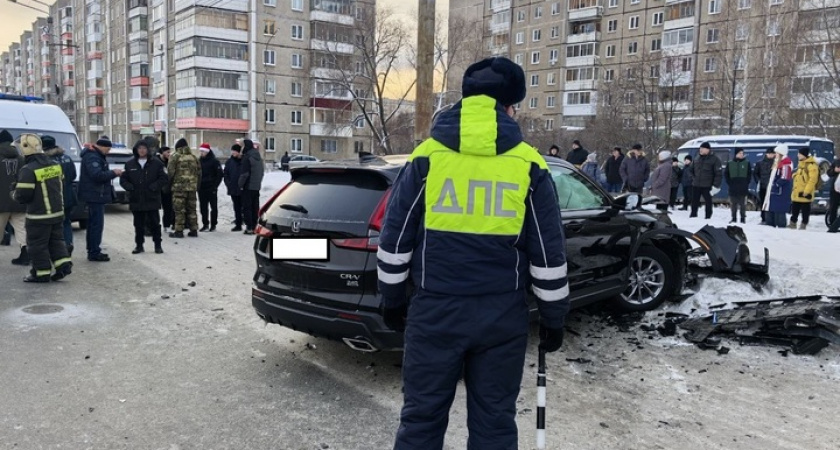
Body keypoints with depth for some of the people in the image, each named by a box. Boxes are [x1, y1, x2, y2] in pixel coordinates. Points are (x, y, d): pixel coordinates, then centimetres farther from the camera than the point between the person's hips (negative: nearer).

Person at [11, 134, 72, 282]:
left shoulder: (28, 170, -19)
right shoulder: (54, 165, 4)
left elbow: (23, 196, -18)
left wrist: (13, 192, 3)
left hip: (39, 216, -7)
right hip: (58, 212, 7)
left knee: (37, 245, 4)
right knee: (56, 240, 18)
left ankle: (42, 273, 8)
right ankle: (63, 264, 9)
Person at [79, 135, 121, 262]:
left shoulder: (96, 155, 16)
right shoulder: (92, 157, -17)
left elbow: (101, 173, 18)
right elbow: (97, 175, -27)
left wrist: (113, 173, 1)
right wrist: (113, 173, -17)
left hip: (96, 195, 11)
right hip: (95, 195, -11)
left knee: (93, 224, 15)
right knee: (97, 224, -8)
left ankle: (92, 251, 23)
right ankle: (94, 253, -6)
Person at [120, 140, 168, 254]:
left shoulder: (156, 163, 0)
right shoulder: (129, 164, 8)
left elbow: (164, 179, -2)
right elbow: (123, 179, 11)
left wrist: (154, 187, -14)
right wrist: (129, 187, -7)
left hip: (152, 200, -2)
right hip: (136, 200, 2)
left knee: (154, 223, 3)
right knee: (138, 224, 9)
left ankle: (158, 245, 13)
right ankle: (139, 245, 19)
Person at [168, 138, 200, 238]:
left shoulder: (175, 157, -3)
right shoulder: (194, 157, 12)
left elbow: (170, 172, -8)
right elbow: (199, 172, 12)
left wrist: (169, 184, 4)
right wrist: (197, 185, 19)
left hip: (179, 186, -5)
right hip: (192, 187, 5)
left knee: (179, 209, -1)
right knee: (191, 209, 11)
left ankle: (179, 231, -1)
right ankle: (194, 230, 13)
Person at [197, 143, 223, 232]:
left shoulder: (214, 161, -5)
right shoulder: (199, 161, 11)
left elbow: (220, 174, -7)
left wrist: (215, 185, -13)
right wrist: (197, 184, 6)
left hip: (211, 188, -5)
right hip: (201, 188, 5)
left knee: (213, 207, 1)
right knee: (203, 207, 7)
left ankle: (213, 224, 7)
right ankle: (205, 224, 14)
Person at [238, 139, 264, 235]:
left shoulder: (247, 157, -15)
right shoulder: (259, 157, 11)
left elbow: (244, 173, -18)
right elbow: (262, 171, 17)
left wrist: (241, 184, -8)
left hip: (248, 187, -8)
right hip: (257, 186, 8)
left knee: (246, 207, -3)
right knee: (255, 207, 12)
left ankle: (249, 227, -5)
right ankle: (254, 226, 16)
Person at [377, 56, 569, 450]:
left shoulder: (426, 157, -1)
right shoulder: (530, 166, -1)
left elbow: (395, 239, 2)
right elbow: (548, 254, 2)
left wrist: (392, 299, 14)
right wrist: (553, 318, 12)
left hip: (435, 310, 0)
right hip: (502, 315, 0)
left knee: (421, 415, 12)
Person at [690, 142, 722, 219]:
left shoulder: (714, 159, -5)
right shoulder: (697, 158, 11)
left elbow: (718, 174, -9)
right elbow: (691, 170, 24)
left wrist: (716, 186, -15)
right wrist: (693, 178, 11)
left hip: (707, 186, -5)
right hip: (696, 185, 5)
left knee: (708, 202, 3)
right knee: (694, 201, 10)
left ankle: (708, 217, 10)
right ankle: (693, 215, 20)